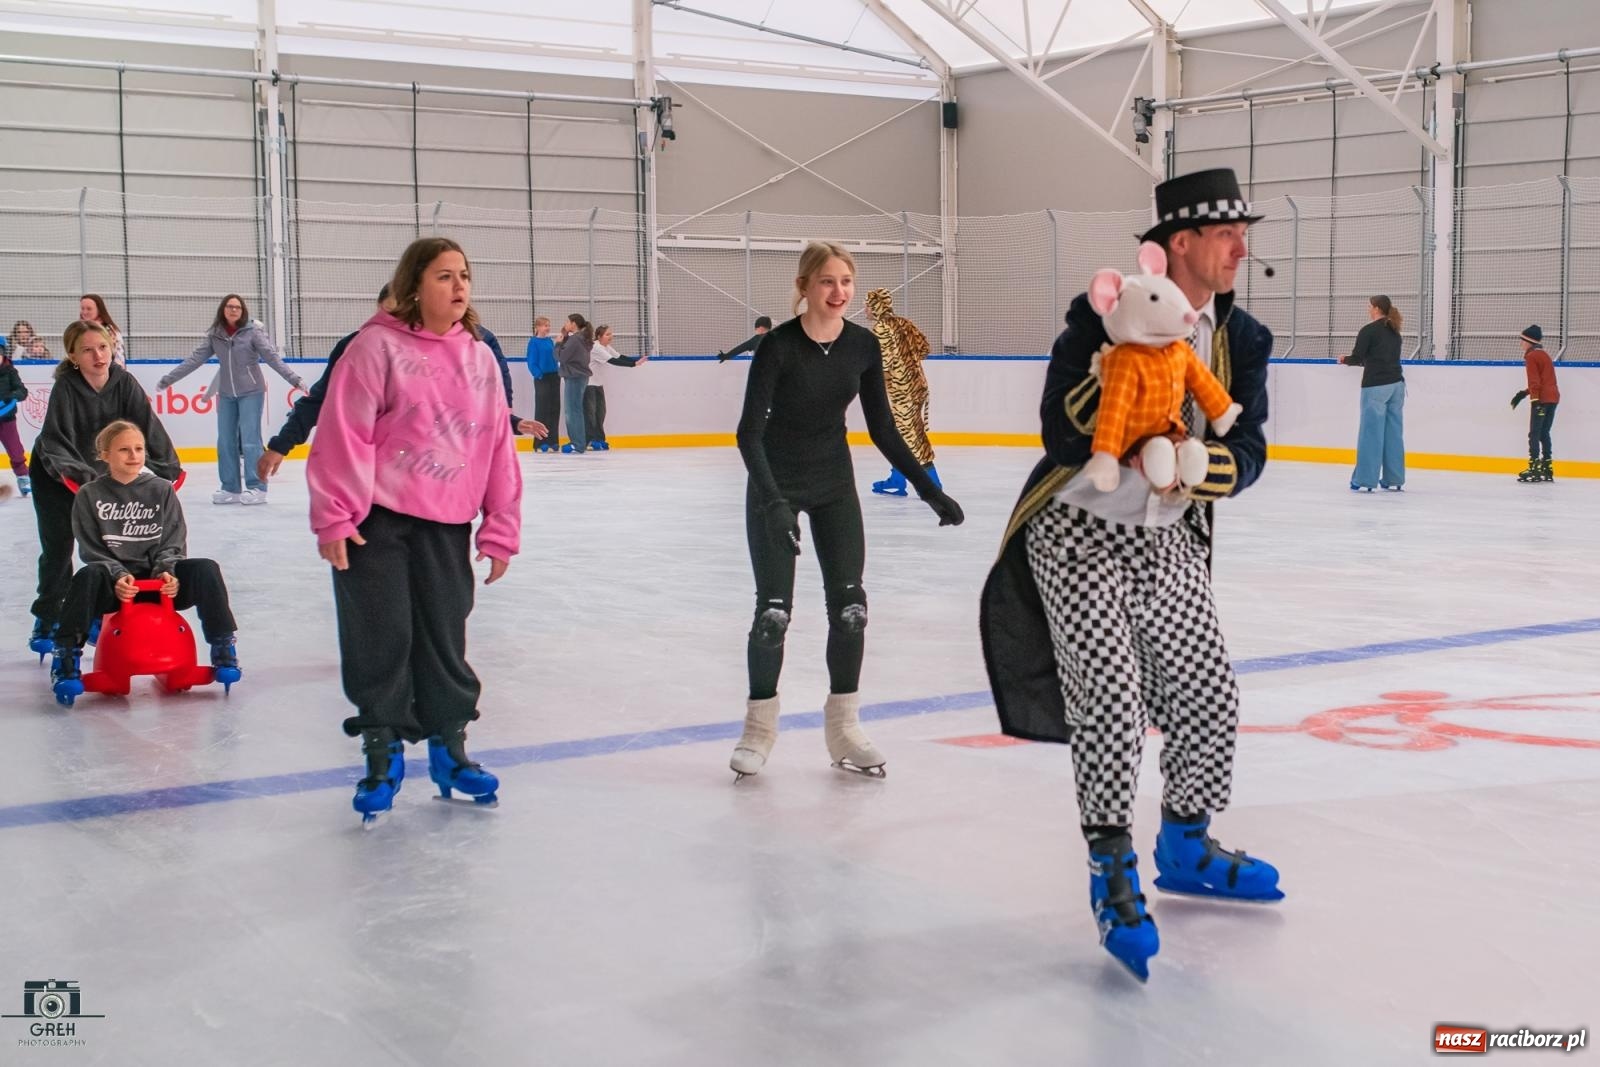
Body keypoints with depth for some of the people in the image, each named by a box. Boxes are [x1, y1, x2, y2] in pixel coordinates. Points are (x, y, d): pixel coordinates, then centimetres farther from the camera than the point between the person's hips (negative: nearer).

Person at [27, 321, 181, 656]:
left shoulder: (124, 382, -18)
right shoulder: (66, 387, -26)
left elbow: (148, 426, -22)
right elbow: (56, 441, -33)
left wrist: (165, 467, -31)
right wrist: (75, 472, -48)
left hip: (101, 470, 3)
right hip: (55, 475, -3)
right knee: (58, 548, -3)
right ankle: (47, 620, 11)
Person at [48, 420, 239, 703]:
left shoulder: (162, 490, 8)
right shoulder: (89, 495, 4)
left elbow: (173, 542, 5)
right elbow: (92, 550, -1)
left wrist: (166, 571, -17)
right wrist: (118, 576, -20)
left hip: (159, 581, 1)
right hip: (114, 584, -1)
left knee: (206, 570, -26)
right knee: (86, 577, -36)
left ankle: (222, 647, -13)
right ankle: (66, 657, -29)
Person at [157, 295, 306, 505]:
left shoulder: (253, 331, -7)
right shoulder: (214, 335, 4)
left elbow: (272, 357, -11)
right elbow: (195, 359, 7)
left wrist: (294, 379, -21)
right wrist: (168, 379, 8)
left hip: (251, 392, -4)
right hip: (226, 394, 4)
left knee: (250, 439, -7)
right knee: (225, 441, 5)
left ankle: (256, 488, -2)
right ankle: (231, 488, 13)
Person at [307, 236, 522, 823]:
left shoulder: (479, 358, 8)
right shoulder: (378, 346, -8)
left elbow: (499, 448, 10)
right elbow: (343, 433, -10)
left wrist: (501, 530, 8)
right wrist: (334, 517, -13)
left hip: (446, 526, 4)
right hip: (374, 521, -4)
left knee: (445, 641, 10)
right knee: (382, 640, 1)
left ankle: (449, 747, 25)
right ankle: (382, 753, 15)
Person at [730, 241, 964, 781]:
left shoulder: (863, 345, -7)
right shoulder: (779, 346, -20)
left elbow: (882, 428, 2)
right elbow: (749, 431, -23)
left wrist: (928, 488, -2)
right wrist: (772, 500, -35)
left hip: (834, 483, 4)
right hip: (777, 484, -4)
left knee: (850, 607, 1)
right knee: (773, 610, -4)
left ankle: (843, 729, 15)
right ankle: (759, 726, 15)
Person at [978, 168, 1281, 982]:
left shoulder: (1241, 339, 0)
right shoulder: (1102, 318, -15)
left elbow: (1247, 449, -5)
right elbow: (1061, 432, -20)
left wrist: (1213, 466, -27)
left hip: (1165, 540, 6)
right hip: (1076, 529, -6)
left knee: (1208, 692, 8)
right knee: (1110, 693, -15)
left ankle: (1185, 849, 29)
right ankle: (1112, 872, -2)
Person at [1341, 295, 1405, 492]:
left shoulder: (1369, 330, -9)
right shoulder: (1394, 331, 14)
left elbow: (1356, 358, -10)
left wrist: (1345, 359, 11)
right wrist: (1364, 361, 23)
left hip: (1376, 386, -7)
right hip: (1396, 384, 7)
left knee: (1371, 433, -4)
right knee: (1393, 433, 9)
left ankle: (1365, 479, -3)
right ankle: (1394, 479, 13)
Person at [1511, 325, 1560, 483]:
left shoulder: (1531, 356, -6)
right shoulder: (1544, 355, 21)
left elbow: (1534, 381, -16)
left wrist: (1535, 400, -21)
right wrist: (1523, 393, 24)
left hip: (1542, 399, -9)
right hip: (1553, 397, 9)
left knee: (1534, 433, -8)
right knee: (1544, 433, 13)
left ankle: (1534, 468, -14)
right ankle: (1547, 470, 12)